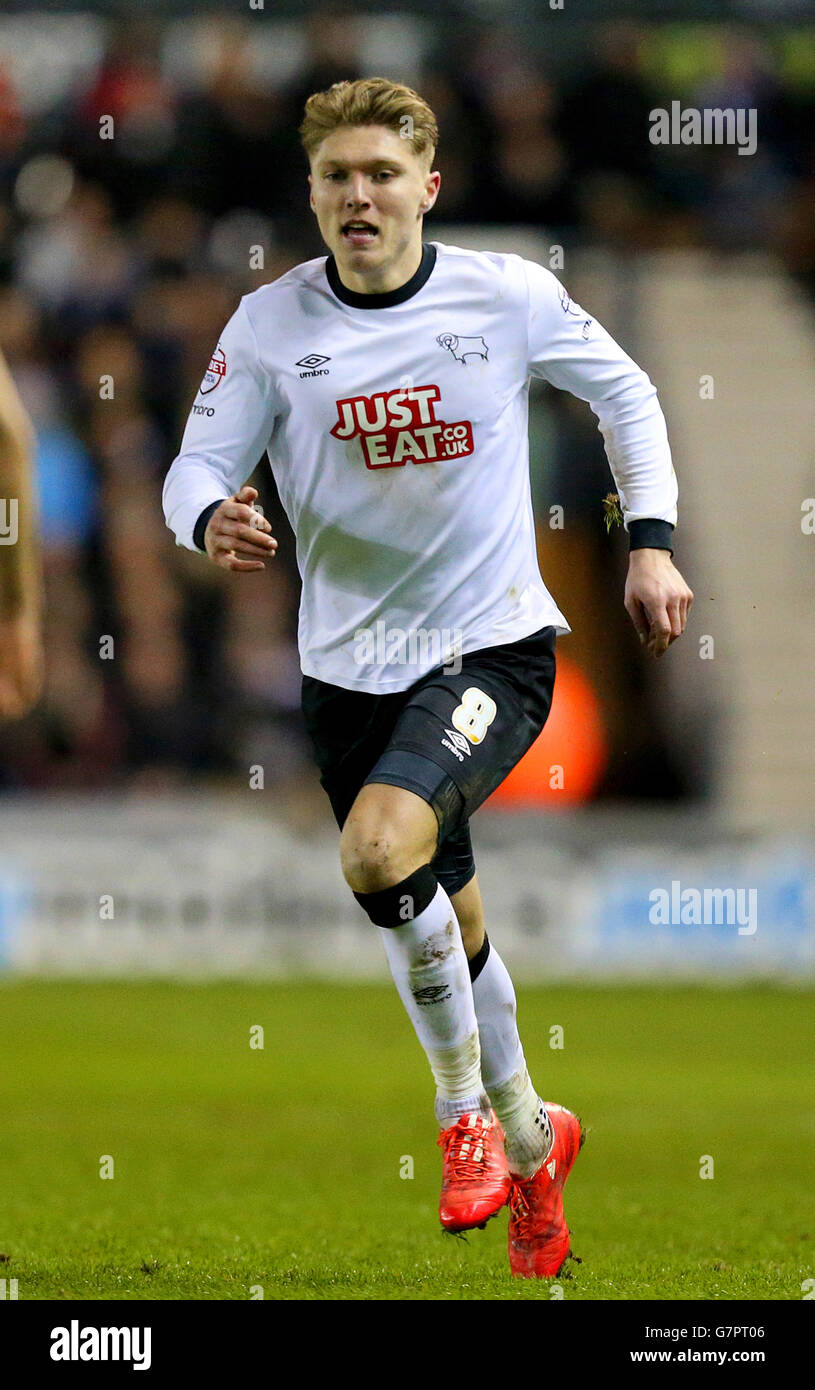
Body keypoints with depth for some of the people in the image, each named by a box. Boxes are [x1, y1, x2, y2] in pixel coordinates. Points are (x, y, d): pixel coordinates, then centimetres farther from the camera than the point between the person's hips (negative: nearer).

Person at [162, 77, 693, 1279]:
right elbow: (197, 466, -5)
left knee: (382, 850, -28)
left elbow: (623, 391, 8)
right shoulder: (272, 324, -6)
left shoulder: (509, 297, -8)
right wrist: (212, 517, -28)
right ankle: (528, 1134, 38)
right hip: (350, 667, 3)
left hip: (493, 645, -3)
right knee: (445, 925, 14)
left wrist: (652, 540, 0)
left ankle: (468, 1102, -5)